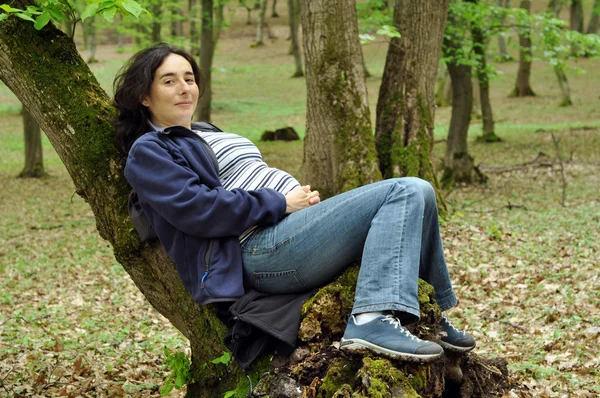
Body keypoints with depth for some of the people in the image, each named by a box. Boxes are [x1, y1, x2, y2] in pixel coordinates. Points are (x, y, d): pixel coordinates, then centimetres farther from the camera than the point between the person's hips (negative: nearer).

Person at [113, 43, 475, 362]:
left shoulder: (205, 136, 29)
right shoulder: (149, 151, 1)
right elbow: (196, 209, -15)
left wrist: (304, 197, 5)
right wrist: (282, 203, -14)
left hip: (292, 227, 10)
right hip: (262, 249, -10)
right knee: (406, 193, -19)